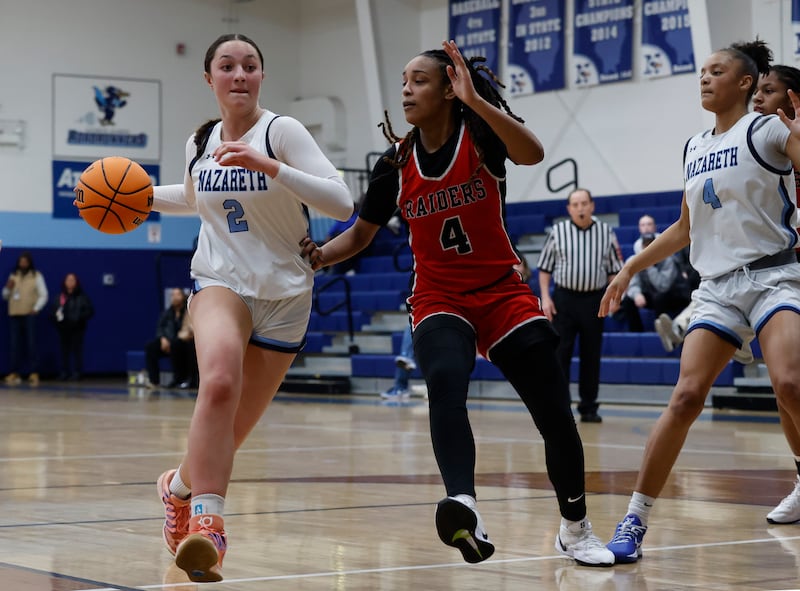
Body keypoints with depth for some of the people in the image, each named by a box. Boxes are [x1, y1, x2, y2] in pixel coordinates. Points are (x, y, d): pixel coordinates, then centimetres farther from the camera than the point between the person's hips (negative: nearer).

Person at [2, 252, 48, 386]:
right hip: (14, 315, 4)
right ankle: (15, 373, 5)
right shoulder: (13, 276, 14)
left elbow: (43, 295, 0)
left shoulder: (36, 276, 3)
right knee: (15, 345, 3)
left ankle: (33, 373, -9)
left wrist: (36, 309, -13)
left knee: (31, 344, -8)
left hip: (29, 315, -4)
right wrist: (8, 288, -3)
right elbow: (5, 296, 18)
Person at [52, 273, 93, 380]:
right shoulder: (59, 298, 8)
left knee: (77, 350, -2)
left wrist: (78, 317, -16)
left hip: (77, 328, -3)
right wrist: (56, 316, -12)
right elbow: (52, 311, 10)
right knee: (64, 350, 3)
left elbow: (90, 311, -3)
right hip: (63, 328, 3)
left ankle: (77, 372, 2)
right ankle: (64, 372, 8)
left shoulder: (82, 297, 0)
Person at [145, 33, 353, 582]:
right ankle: (206, 523, -32)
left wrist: (269, 166, -32)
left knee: (230, 431, 7)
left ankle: (181, 486, 39)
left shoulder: (282, 130, -12)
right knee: (220, 380, -32)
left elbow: (342, 203, -22)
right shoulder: (199, 143, 3)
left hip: (284, 294, -1)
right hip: (220, 282, 1)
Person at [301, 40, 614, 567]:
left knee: (556, 415, -2)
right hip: (439, 301, 1)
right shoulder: (397, 163, 0)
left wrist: (476, 101, -40)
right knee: (445, 381, -33)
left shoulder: (481, 133, -9)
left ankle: (576, 529, 21)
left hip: (504, 295, -1)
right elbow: (361, 234, 10)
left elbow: (532, 153, -31)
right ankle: (464, 506, -53)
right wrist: (318, 256, -10)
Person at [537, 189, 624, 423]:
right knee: (560, 353, -3)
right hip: (564, 298, -1)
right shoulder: (557, 231, 2)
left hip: (594, 300, 1)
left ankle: (588, 408, 15)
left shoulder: (606, 232, 5)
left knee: (591, 355, 6)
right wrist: (545, 297, -4)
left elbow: (614, 269, 10)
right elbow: (545, 268, 6)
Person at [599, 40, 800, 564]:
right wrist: (631, 269, 26)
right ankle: (634, 523, -4)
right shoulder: (694, 148, 17)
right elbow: (685, 229, 27)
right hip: (718, 287, 5)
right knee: (686, 397, -7)